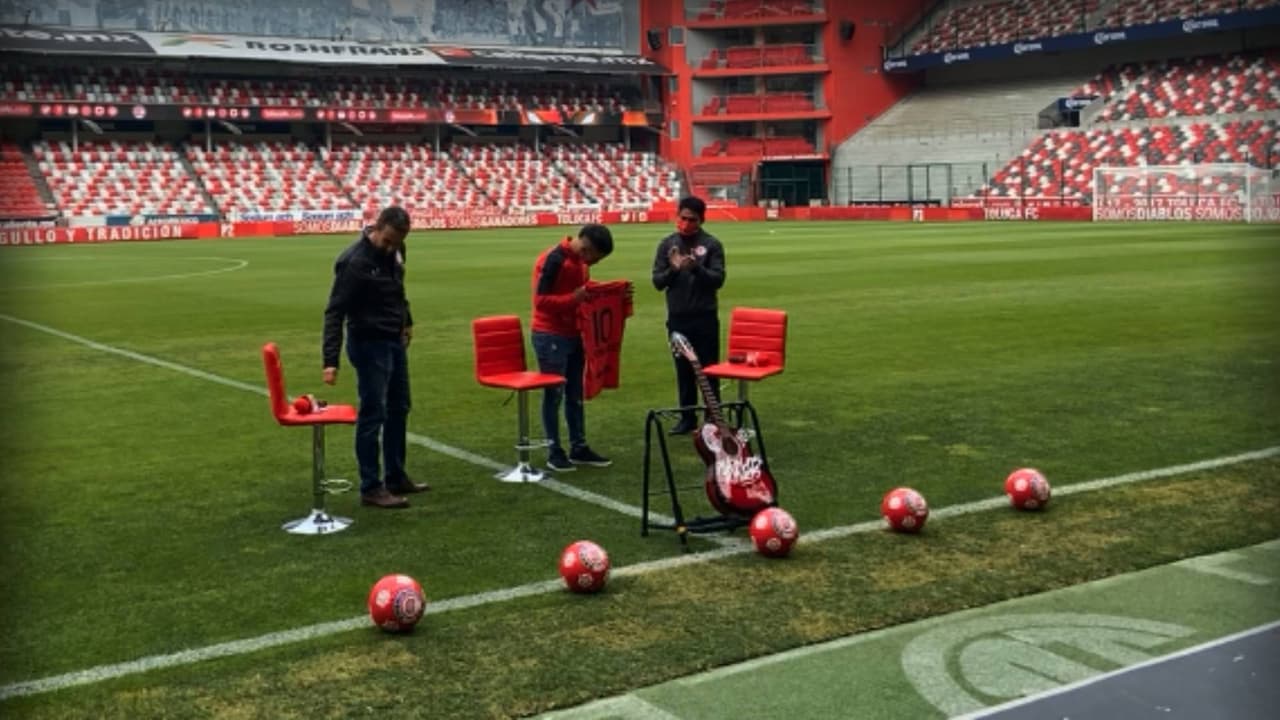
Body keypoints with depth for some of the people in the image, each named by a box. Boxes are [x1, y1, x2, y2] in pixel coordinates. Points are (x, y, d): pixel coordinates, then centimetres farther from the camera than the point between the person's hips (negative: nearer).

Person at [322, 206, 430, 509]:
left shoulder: (395, 252, 0)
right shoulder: (354, 261, -23)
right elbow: (335, 312, -24)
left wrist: (406, 321, 17)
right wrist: (331, 360, -29)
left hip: (395, 341, 8)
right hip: (369, 344, -8)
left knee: (399, 410, 15)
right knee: (373, 414, -4)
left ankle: (396, 478, 26)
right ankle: (371, 488, 4)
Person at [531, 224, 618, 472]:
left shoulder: (581, 260, 9)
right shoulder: (553, 260, -18)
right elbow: (540, 300, -20)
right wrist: (573, 298, -27)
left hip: (574, 335, 8)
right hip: (550, 337, -8)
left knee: (576, 394, 11)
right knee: (554, 394, -2)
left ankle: (579, 448, 18)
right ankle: (554, 452, 5)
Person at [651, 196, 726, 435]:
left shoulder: (712, 244, -3)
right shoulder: (667, 244, 4)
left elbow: (718, 280, -9)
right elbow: (657, 281, 2)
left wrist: (697, 267, -25)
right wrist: (673, 269, -18)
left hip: (705, 317, -3)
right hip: (677, 318, 3)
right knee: (683, 370, 10)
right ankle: (687, 418, 18)